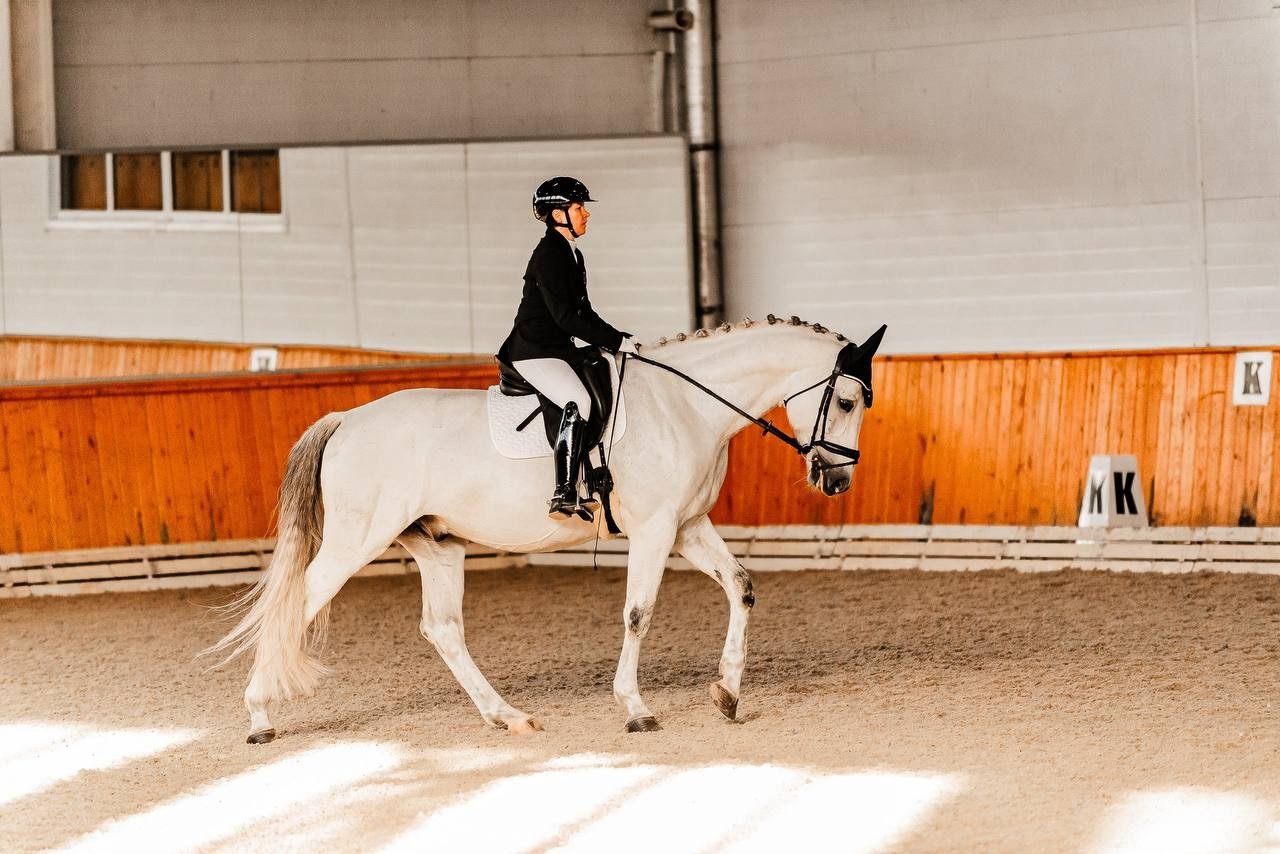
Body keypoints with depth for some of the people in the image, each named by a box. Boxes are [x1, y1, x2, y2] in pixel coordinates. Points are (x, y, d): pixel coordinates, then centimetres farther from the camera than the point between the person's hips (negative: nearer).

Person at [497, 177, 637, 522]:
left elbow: (583, 313, 23)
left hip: (559, 350, 11)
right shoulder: (548, 255, -14)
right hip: (534, 351, -11)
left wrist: (618, 340, 11)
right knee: (578, 402, -31)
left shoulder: (572, 254, 16)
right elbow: (564, 316, -21)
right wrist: (615, 341, -18)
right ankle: (564, 496, -36)